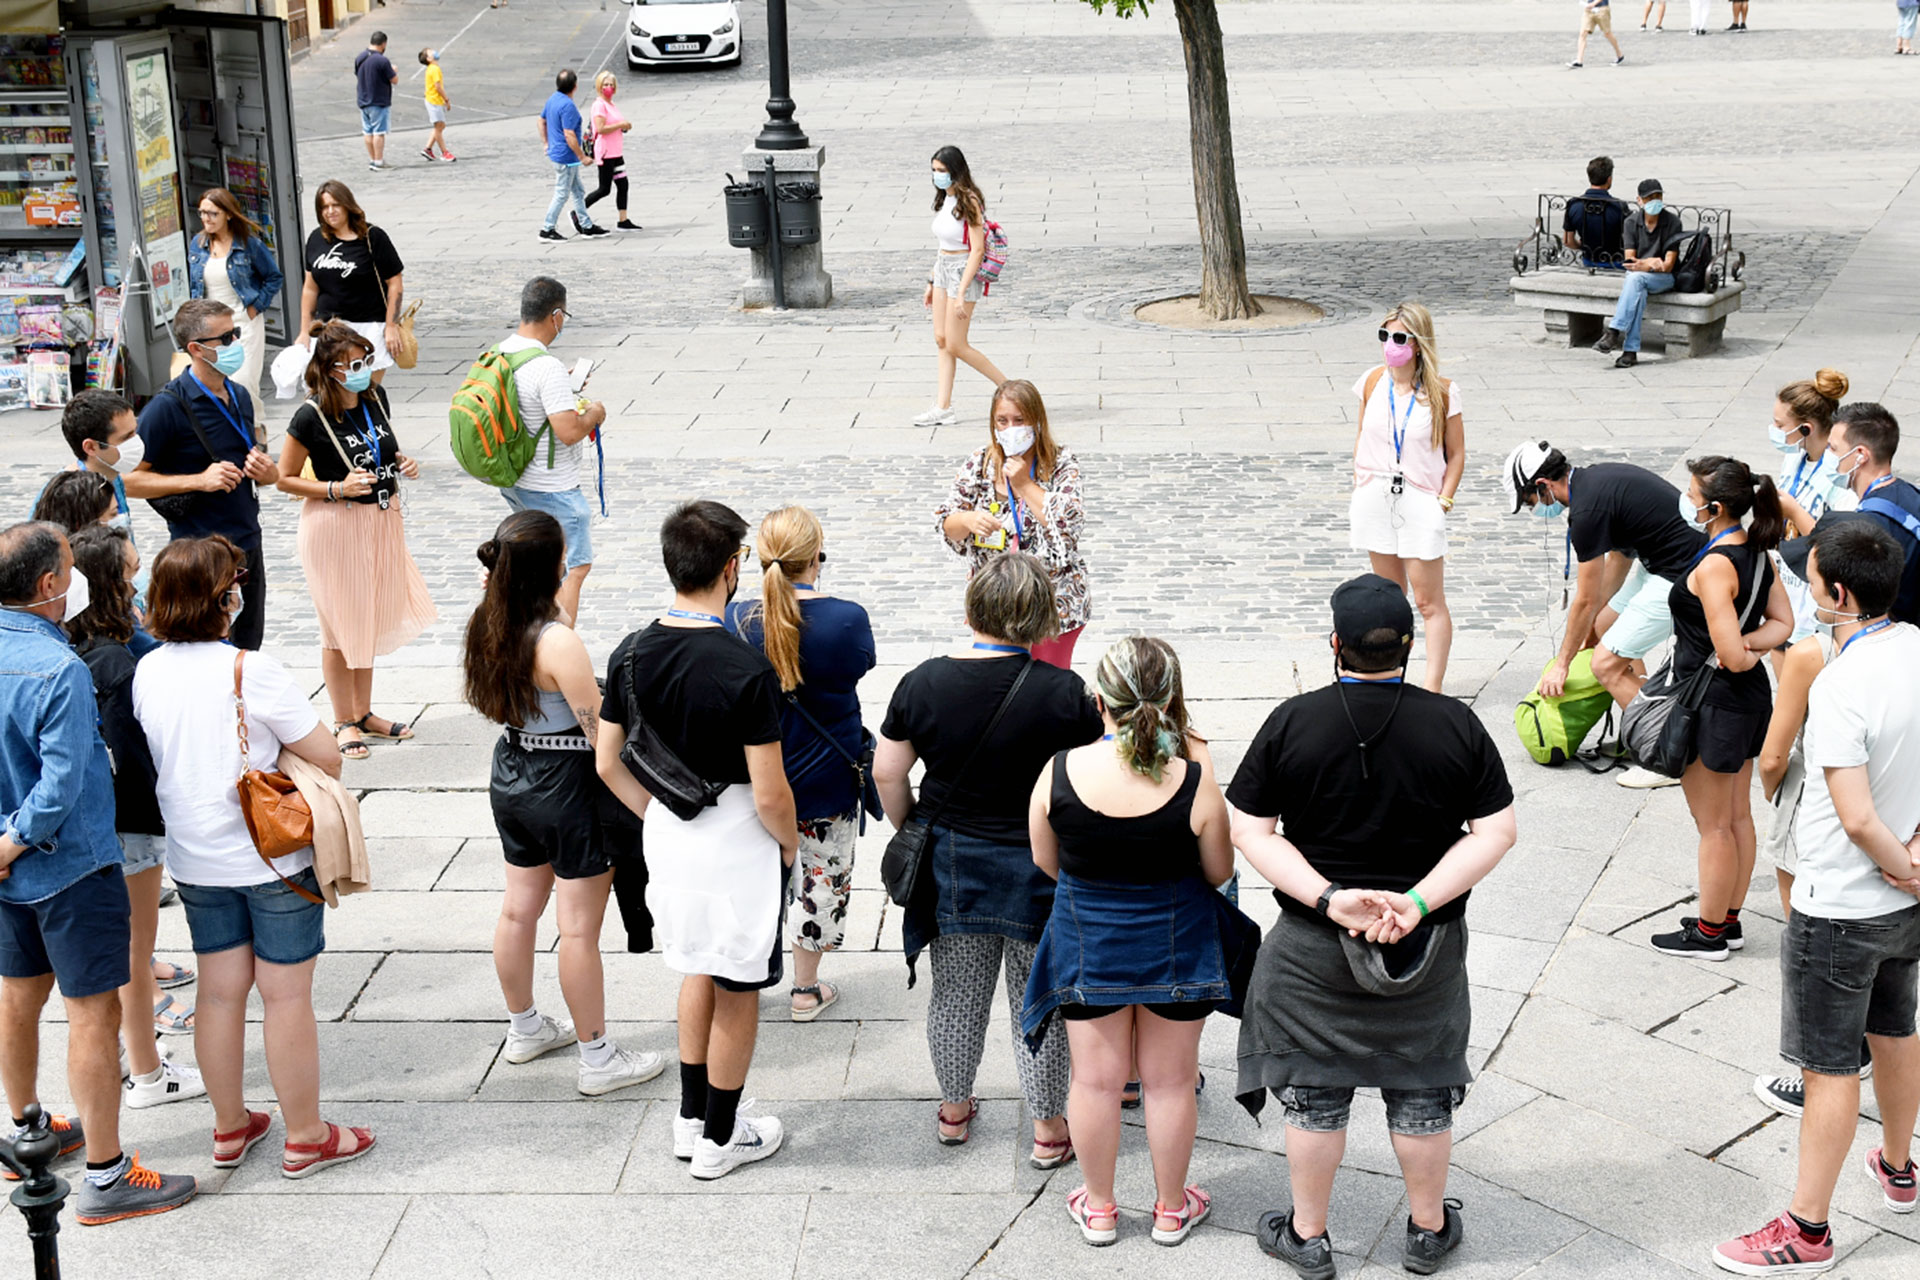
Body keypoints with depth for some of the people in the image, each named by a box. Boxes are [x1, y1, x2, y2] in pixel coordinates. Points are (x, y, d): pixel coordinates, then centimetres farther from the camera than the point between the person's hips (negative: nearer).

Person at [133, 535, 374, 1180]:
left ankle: (230, 1128, 30)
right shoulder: (251, 671, -21)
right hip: (274, 857, -6)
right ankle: (305, 1137, 17)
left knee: (220, 992, 16)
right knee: (287, 995, 5)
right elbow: (326, 758, -17)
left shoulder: (147, 672, -3)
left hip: (195, 859, 6)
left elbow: (158, 761, 10)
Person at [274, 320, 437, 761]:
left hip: (382, 519, 7)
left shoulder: (376, 398, 0)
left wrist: (403, 464, -3)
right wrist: (337, 488, -23)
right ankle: (344, 722, 17)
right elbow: (286, 478, -12)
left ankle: (365, 713, 30)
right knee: (341, 625, 3)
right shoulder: (311, 416, -18)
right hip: (336, 526, -7)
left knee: (370, 620, 17)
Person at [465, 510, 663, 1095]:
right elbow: (603, 734, -24)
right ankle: (597, 1058, 15)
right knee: (579, 927, 3)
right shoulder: (559, 643, -28)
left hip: (512, 775, 8)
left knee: (519, 907, 22)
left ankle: (524, 1027, 40)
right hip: (568, 786, -8)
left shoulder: (487, 626, -3)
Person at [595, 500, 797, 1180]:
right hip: (734, 844, -6)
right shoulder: (746, 671, -25)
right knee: (736, 992, 12)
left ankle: (692, 1118, 37)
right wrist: (789, 843, -1)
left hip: (666, 837, 6)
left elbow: (609, 766, 2)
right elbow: (769, 796, -21)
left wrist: (661, 817, 16)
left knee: (698, 970, 26)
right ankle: (720, 1139, 26)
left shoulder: (629, 656, -6)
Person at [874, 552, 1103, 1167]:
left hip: (950, 864, 3)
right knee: (1038, 1000, 12)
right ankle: (1048, 1130, 24)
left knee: (956, 993, 18)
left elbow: (887, 773, -1)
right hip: (1037, 869, -2)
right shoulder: (1063, 692, -17)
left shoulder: (923, 683, -9)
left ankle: (953, 1111, 35)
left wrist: (912, 828, 15)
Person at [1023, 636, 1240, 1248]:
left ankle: (1098, 1208, 33)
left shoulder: (1059, 773, -18)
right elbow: (1219, 872, -8)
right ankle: (1171, 1209, 34)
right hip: (1175, 945, -1)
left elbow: (1047, 863, -3)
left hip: (1087, 943, 1)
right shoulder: (1195, 783, -22)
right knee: (1170, 1081, 17)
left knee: (1096, 1079, 17)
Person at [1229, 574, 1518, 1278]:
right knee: (1421, 1091, 17)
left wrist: (1329, 899, -16)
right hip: (1428, 949, 1)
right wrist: (1420, 900, -15)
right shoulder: (1455, 724, -10)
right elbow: (1496, 832, -10)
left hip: (1314, 945, -1)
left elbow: (1251, 831, -12)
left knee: (1314, 1093, 13)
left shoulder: (1292, 722, -13)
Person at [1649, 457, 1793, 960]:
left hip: (1714, 704, -9)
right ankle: (1729, 917, 32)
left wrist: (1746, 655, -7)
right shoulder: (1756, 552, 2)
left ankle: (1709, 933, 18)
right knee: (1738, 817, 19)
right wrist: (1751, 642, -4)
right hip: (1750, 696, 9)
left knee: (1713, 826, 5)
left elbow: (1730, 656, -28)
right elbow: (1783, 621, 11)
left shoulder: (1714, 566, -26)